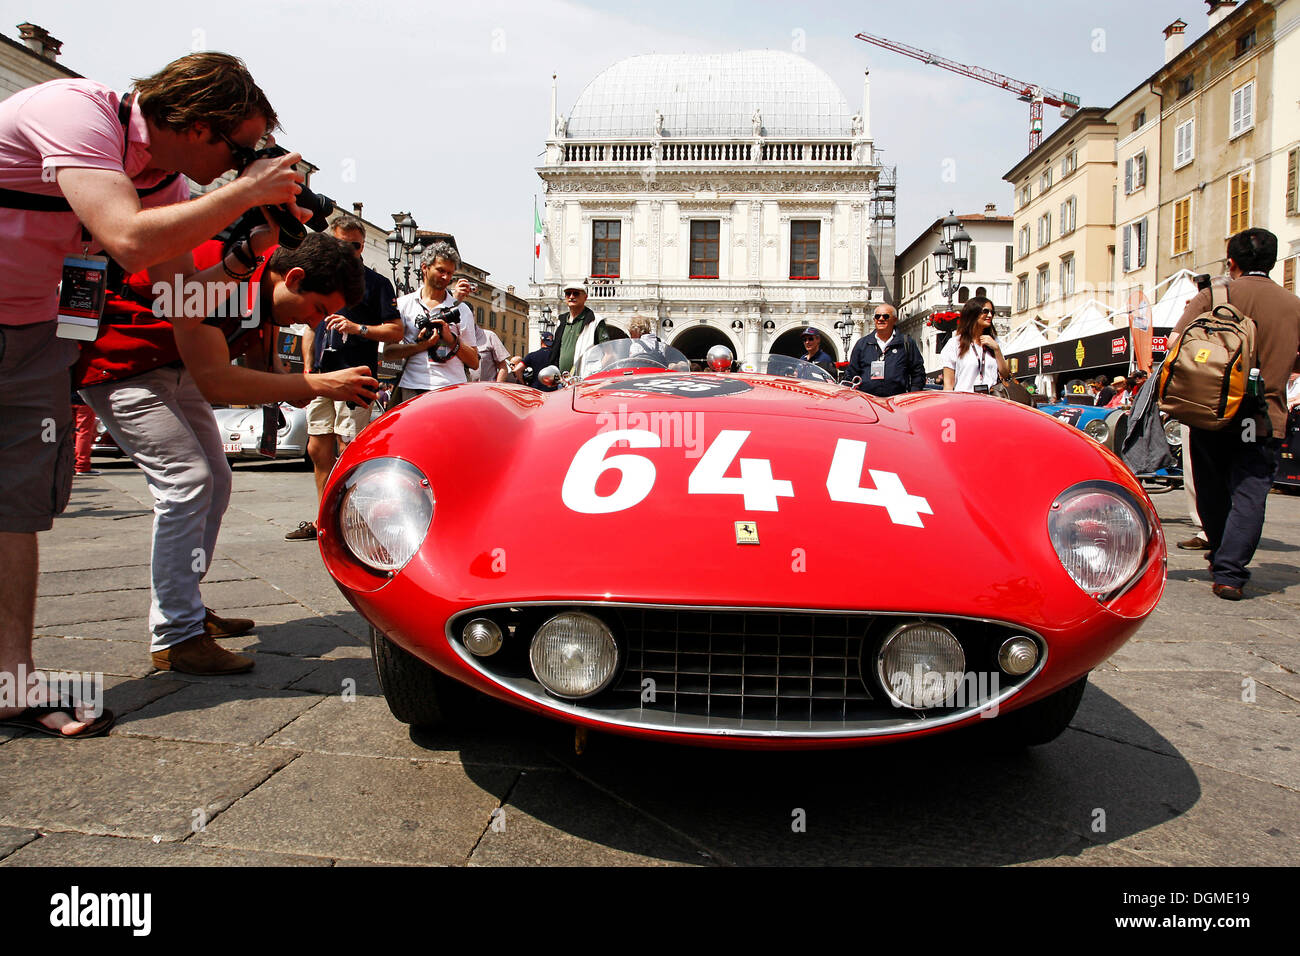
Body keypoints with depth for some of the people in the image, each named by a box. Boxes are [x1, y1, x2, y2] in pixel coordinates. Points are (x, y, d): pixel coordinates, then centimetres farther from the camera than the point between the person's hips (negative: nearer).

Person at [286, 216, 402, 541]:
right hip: (321, 378, 6)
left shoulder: (376, 283, 3)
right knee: (318, 449, 8)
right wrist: (308, 368, 14)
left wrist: (357, 328, -17)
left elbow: (395, 331, -4)